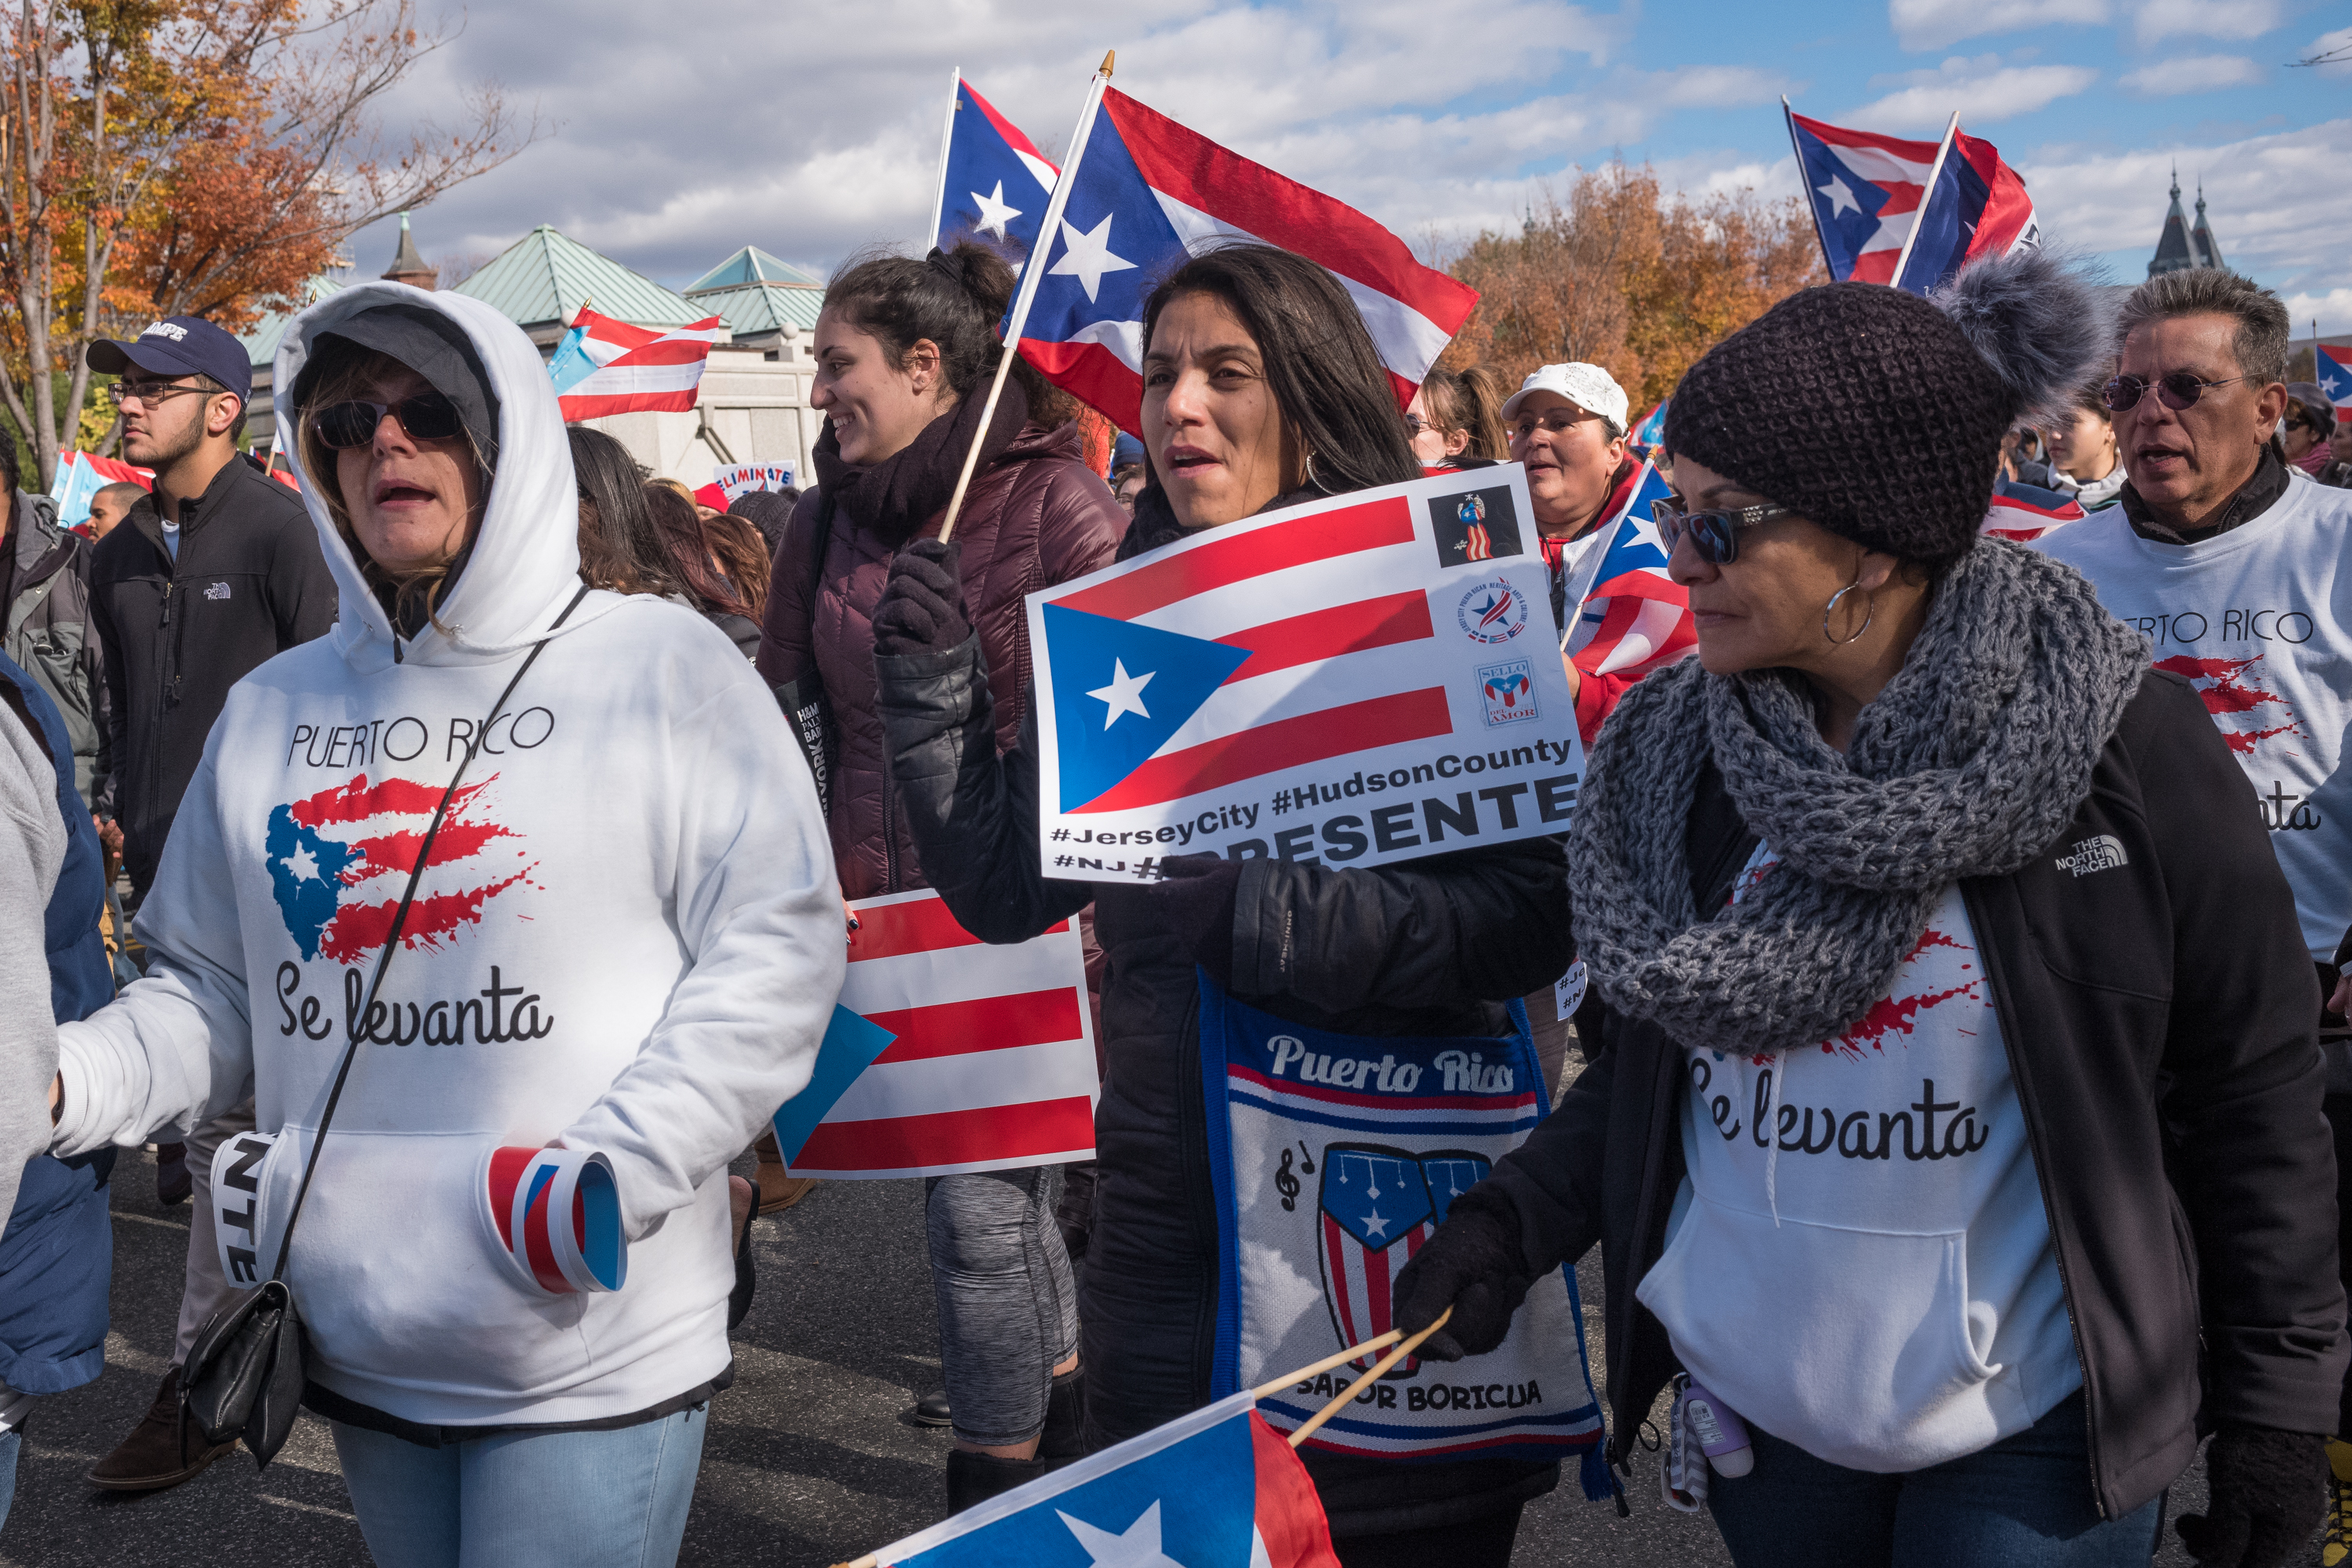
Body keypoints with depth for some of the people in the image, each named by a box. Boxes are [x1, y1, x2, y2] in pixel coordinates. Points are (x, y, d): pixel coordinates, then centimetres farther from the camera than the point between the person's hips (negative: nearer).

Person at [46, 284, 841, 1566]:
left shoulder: (660, 665, -5)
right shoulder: (277, 707, 10)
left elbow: (776, 946, -9)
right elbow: (211, 991, 15)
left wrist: (616, 1168, -18)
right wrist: (66, 1082, -4)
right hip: (355, 1340, 5)